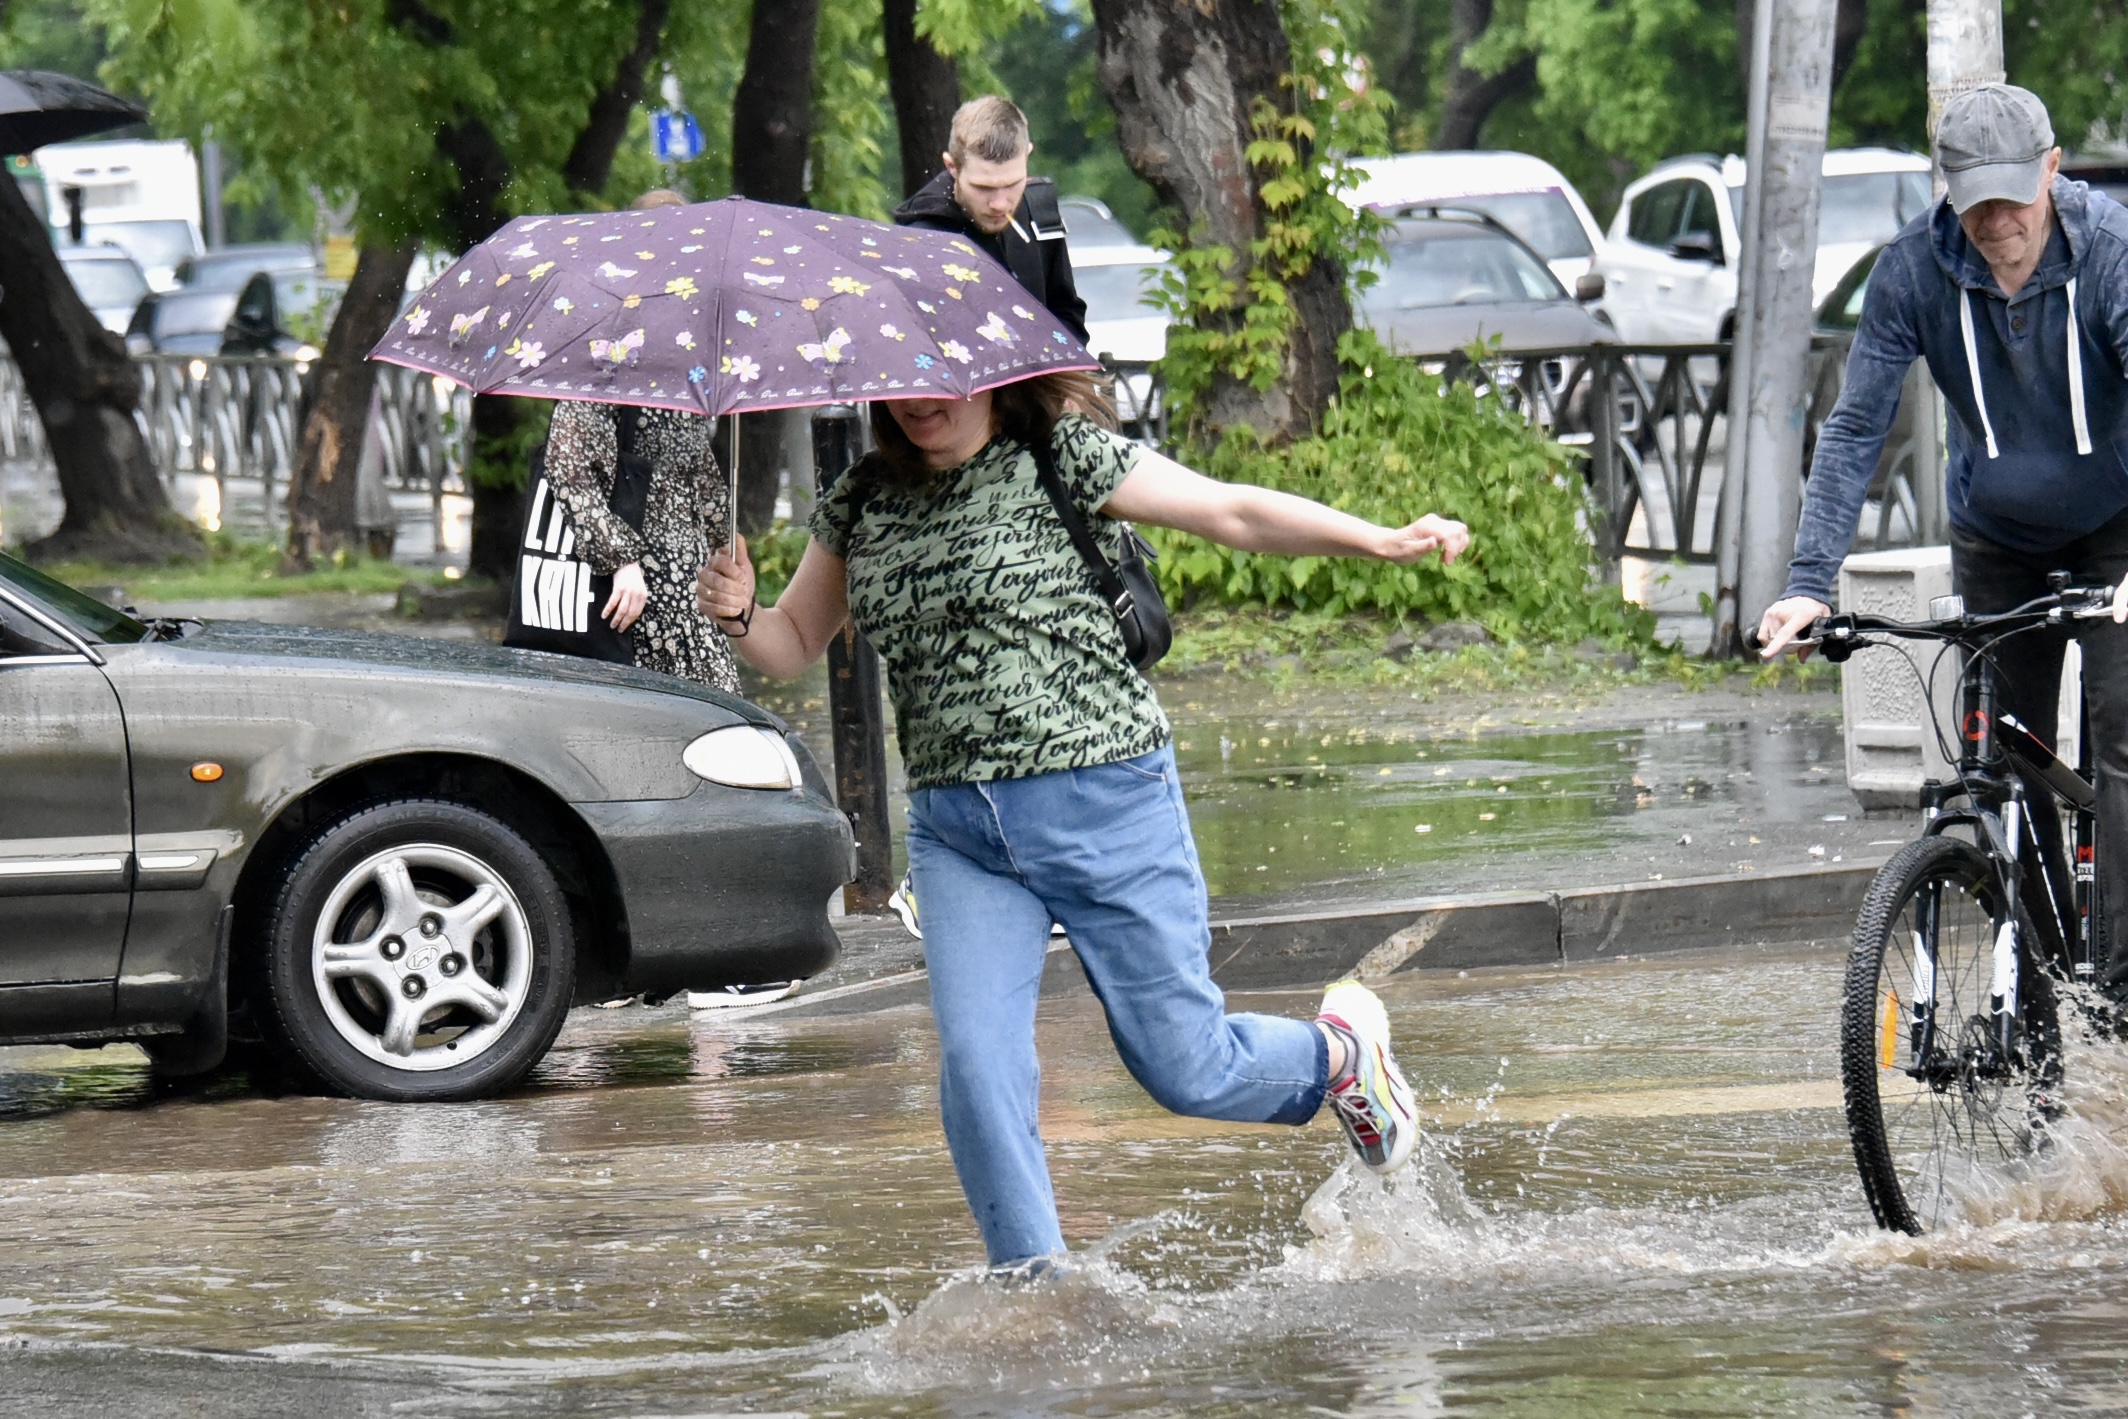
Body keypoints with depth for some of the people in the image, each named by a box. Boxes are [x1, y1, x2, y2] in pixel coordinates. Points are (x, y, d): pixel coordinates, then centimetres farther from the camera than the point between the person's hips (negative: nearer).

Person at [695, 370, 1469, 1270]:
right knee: (977, 1066, -13)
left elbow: (1234, 513, -8)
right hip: (956, 830, 4)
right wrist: (739, 614, -4)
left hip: (1104, 801, -4)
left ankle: (1339, 1051, 36)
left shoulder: (1064, 459, -6)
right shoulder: (860, 504, 9)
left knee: (1183, 1067, 3)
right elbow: (795, 644, 19)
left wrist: (1385, 542, -17)